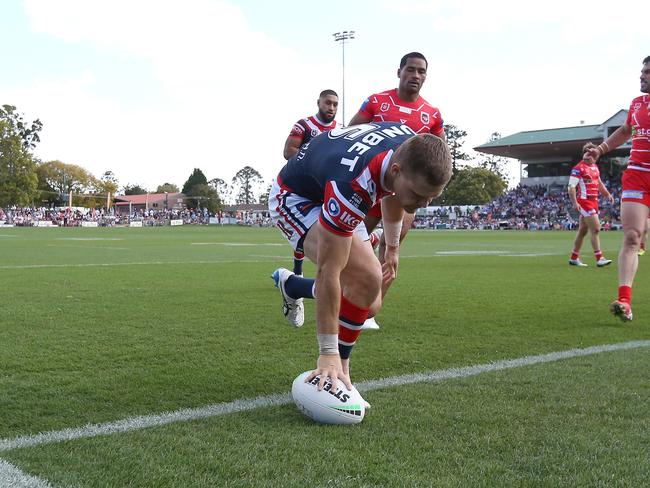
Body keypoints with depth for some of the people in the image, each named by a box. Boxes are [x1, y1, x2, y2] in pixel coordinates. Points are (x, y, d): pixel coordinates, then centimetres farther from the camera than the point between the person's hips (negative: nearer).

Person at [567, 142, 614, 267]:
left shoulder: (595, 167, 15)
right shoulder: (579, 168, -12)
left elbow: (599, 183, 27)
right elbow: (571, 187, -16)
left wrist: (607, 194, 15)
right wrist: (575, 203, -26)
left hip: (593, 202, 9)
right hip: (584, 202, -9)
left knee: (583, 230, 12)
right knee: (596, 228, -13)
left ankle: (574, 258, 20)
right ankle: (599, 259, -11)